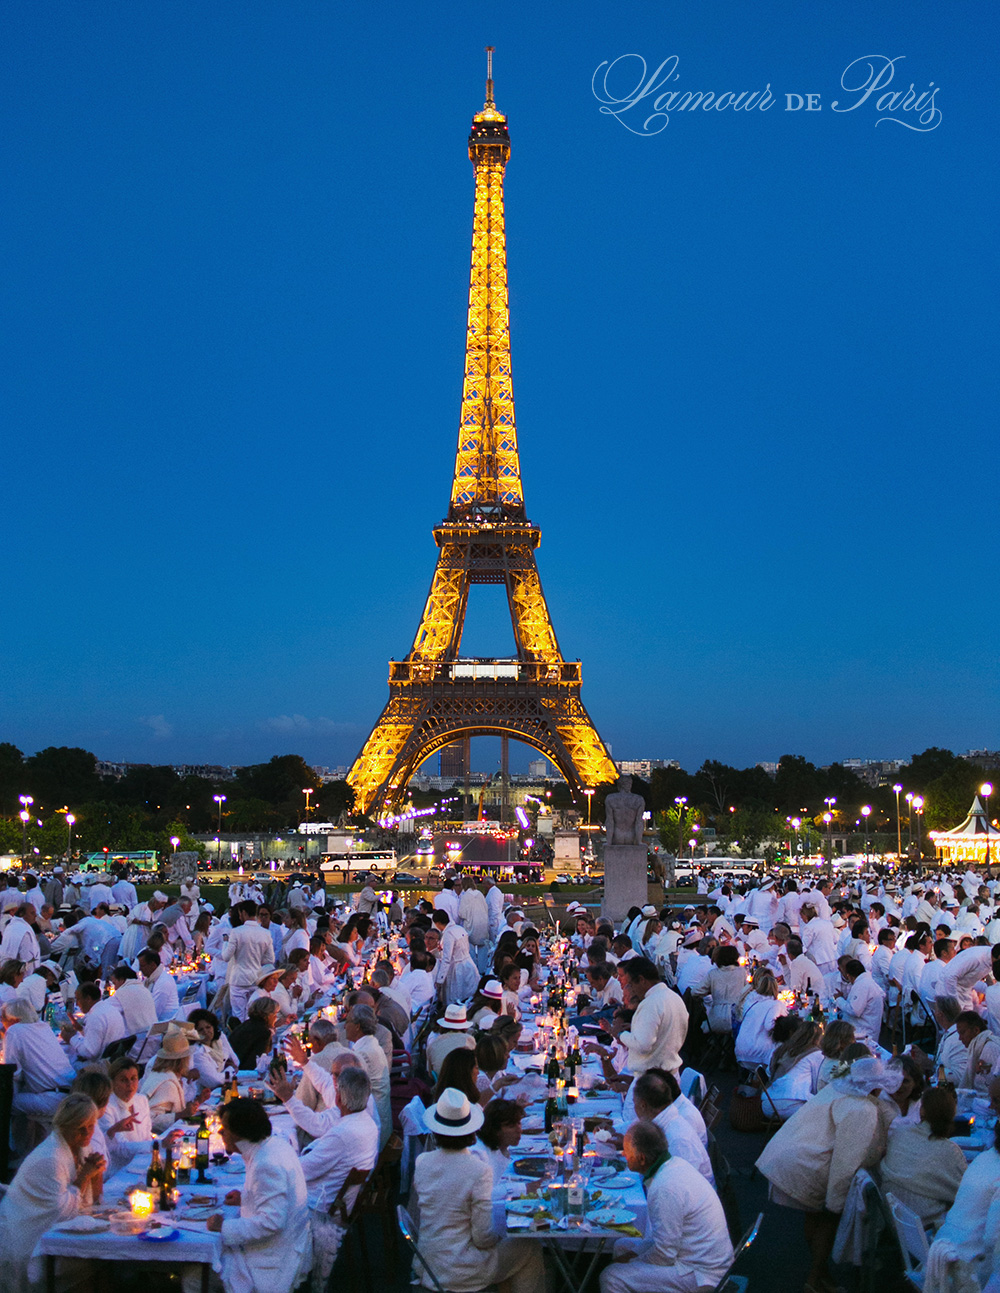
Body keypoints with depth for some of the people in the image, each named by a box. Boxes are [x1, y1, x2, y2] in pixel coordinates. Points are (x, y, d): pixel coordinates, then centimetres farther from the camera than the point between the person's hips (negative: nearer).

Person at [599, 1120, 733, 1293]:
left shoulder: (665, 1188, -28)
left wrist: (631, 1262, -6)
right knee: (621, 1246, 21)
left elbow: (665, 1255, -21)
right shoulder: (676, 1163, 3)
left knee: (611, 1278, -16)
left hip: (699, 1273, -10)